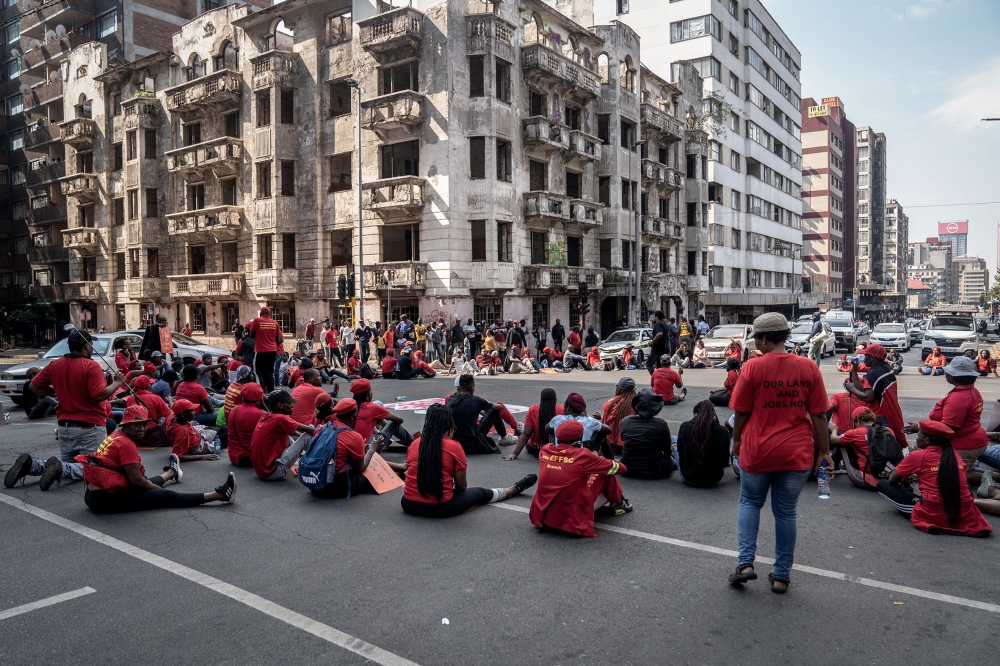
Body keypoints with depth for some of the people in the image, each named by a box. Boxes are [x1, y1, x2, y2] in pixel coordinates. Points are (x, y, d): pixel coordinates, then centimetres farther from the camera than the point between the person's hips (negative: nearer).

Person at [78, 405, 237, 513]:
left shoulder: (114, 437, 9)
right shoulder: (127, 444, -17)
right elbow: (137, 480, -17)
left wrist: (154, 486, 15)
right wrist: (159, 489, -2)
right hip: (106, 499, -9)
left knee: (147, 483, 33)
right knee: (166, 496, -7)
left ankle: (171, 473, 65)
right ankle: (220, 494, -4)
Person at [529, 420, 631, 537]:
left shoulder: (545, 450, -2)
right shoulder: (583, 455, -13)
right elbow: (621, 468, 1)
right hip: (573, 522, -5)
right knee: (606, 472, 10)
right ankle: (617, 504, 32)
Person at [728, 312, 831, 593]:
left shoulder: (753, 367, -10)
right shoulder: (808, 367, -3)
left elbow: (741, 412, -5)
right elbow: (818, 415, -2)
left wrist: (736, 440, 10)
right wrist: (824, 451, 7)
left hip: (758, 450, -2)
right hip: (797, 452, 2)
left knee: (749, 502, 19)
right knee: (786, 512, 13)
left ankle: (746, 563, 8)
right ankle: (781, 576, 21)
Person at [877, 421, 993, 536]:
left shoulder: (918, 455, -2)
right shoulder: (955, 455, 11)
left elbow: (892, 480, 6)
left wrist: (904, 477, 29)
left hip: (932, 517, -6)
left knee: (883, 485, 5)